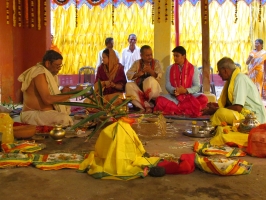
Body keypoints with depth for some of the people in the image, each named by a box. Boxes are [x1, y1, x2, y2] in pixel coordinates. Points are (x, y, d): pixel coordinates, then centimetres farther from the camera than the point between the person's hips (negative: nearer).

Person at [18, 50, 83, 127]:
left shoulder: (47, 73, 13)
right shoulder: (39, 74, -17)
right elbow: (47, 99, -26)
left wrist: (61, 92, -4)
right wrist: (70, 94, -23)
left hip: (41, 112, 11)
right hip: (33, 114, -11)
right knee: (65, 119, -30)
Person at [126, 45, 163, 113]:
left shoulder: (156, 62, 5)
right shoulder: (137, 63, 10)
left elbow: (159, 76, -9)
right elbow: (128, 75, -2)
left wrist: (151, 71, -27)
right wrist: (137, 74, -21)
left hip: (151, 89, -2)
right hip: (138, 88, 2)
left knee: (150, 80, -32)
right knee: (129, 85, -26)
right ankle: (147, 106, -36)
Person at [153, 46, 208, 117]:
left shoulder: (193, 69, 3)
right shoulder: (169, 69, 9)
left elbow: (197, 87, -2)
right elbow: (167, 85, 2)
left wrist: (186, 90, -20)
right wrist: (174, 91, -21)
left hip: (189, 96, -1)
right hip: (174, 97, 1)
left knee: (203, 99, -32)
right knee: (160, 100, -30)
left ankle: (176, 110, -32)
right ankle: (188, 110, -31)